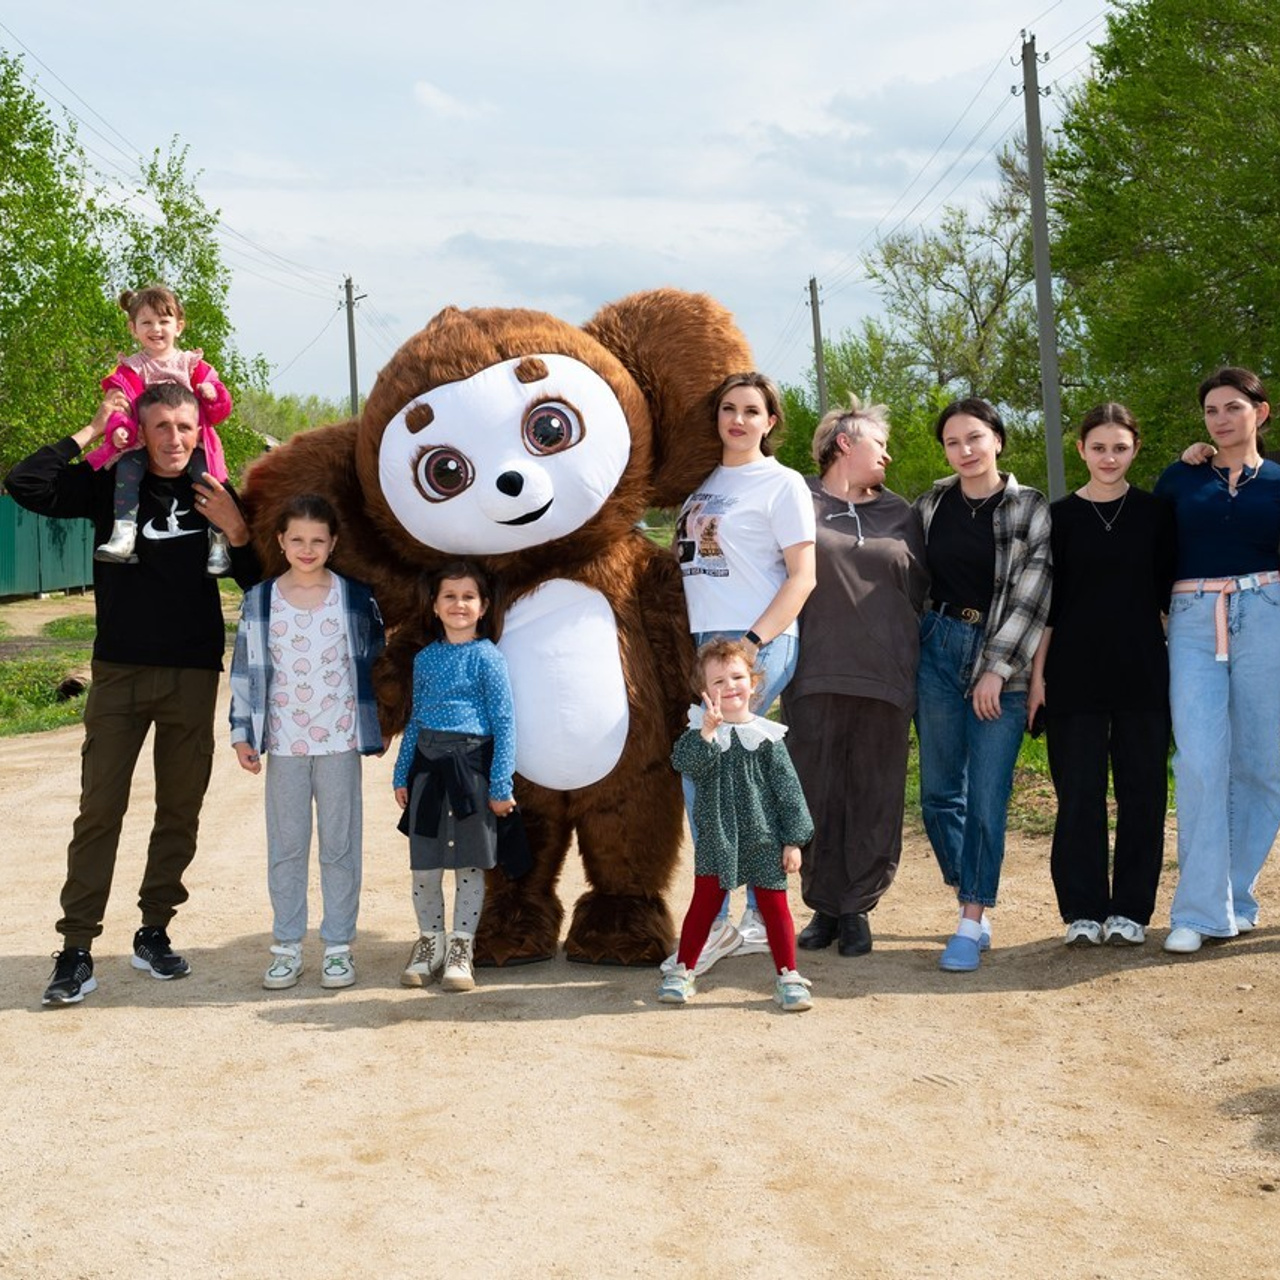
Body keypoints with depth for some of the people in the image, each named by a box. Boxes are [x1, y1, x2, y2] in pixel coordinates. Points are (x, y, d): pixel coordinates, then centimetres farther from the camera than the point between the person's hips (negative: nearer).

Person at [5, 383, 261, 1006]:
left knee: (180, 812, 8)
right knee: (99, 810, -3)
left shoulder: (214, 496, 4)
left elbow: (256, 582, 7)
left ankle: (154, 933, 22)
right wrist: (90, 431, -6)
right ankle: (76, 950, 1)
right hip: (118, 672, -1)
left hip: (191, 675, 2)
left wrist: (235, 530, -11)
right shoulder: (109, 487, 1)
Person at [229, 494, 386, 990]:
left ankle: (338, 946, 14)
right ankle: (287, 946, 15)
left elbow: (372, 660, 11)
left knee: (340, 845, 5)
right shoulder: (259, 602, 2)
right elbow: (246, 671, 5)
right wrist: (242, 734, 1)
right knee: (285, 847, 6)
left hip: (340, 743, 0)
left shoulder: (356, 599, 2)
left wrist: (374, 731, 11)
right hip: (284, 744, 1)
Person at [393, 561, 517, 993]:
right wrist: (401, 775, 14)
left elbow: (504, 723, -6)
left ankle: (461, 948, 16)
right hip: (427, 763, 4)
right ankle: (429, 941, 25)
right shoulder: (425, 658, 10)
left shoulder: (487, 658, -5)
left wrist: (500, 786, -10)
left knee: (469, 861, 4)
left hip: (470, 763, -4)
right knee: (423, 863, 9)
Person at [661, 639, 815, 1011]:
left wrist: (793, 840, -1)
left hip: (763, 839, 0)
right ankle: (682, 971, 17)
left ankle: (788, 976, 15)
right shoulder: (699, 731, -1)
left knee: (774, 904, 4)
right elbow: (685, 763, -20)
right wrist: (707, 732, -33)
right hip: (716, 837, 0)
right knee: (705, 903, 4)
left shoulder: (766, 735, -2)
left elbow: (788, 788, 1)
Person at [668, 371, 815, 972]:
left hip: (756, 645, -7)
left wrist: (752, 643, -16)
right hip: (704, 641, 7)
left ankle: (715, 924, -3)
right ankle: (759, 920, 16)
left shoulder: (782, 484, -3)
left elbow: (802, 576, -8)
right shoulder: (705, 481, 16)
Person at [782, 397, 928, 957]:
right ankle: (824, 905, 12)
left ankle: (857, 907, 13)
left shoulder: (901, 515, 18)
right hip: (815, 678, -3)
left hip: (884, 679, 3)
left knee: (875, 799, 2)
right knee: (817, 795, 0)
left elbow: (919, 594, 19)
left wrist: (910, 663, 12)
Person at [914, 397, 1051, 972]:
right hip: (938, 649, 4)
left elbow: (1032, 597, -7)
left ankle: (973, 924, 2)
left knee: (987, 797, -5)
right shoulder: (931, 504, 8)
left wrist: (996, 669, -12)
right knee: (939, 791, 5)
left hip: (1002, 662, -3)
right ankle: (970, 898, 22)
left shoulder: (1031, 510, -2)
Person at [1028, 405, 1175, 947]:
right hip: (1075, 673, -1)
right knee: (1078, 791, 1)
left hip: (1142, 672, 1)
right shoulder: (1060, 516, 4)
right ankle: (1083, 910, 9)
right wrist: (1037, 673, -2)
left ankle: (1131, 908, 13)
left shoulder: (1156, 512, 6)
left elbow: (1170, 593, 7)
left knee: (1142, 790, 3)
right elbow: (1046, 602, 4)